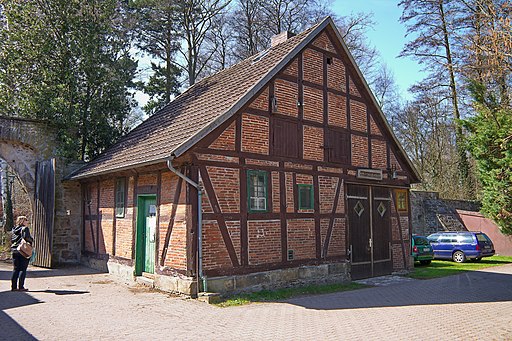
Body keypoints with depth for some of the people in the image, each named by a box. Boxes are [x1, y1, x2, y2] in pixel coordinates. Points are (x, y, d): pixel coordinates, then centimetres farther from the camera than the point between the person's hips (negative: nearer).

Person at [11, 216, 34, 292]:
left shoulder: (14, 230, 14)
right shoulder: (25, 228, -9)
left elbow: (12, 240, 15)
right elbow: (26, 237, -21)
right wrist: (31, 240, -5)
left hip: (14, 250, 7)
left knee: (16, 269, 12)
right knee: (23, 269, -1)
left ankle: (13, 286, 13)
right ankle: (21, 286, -1)